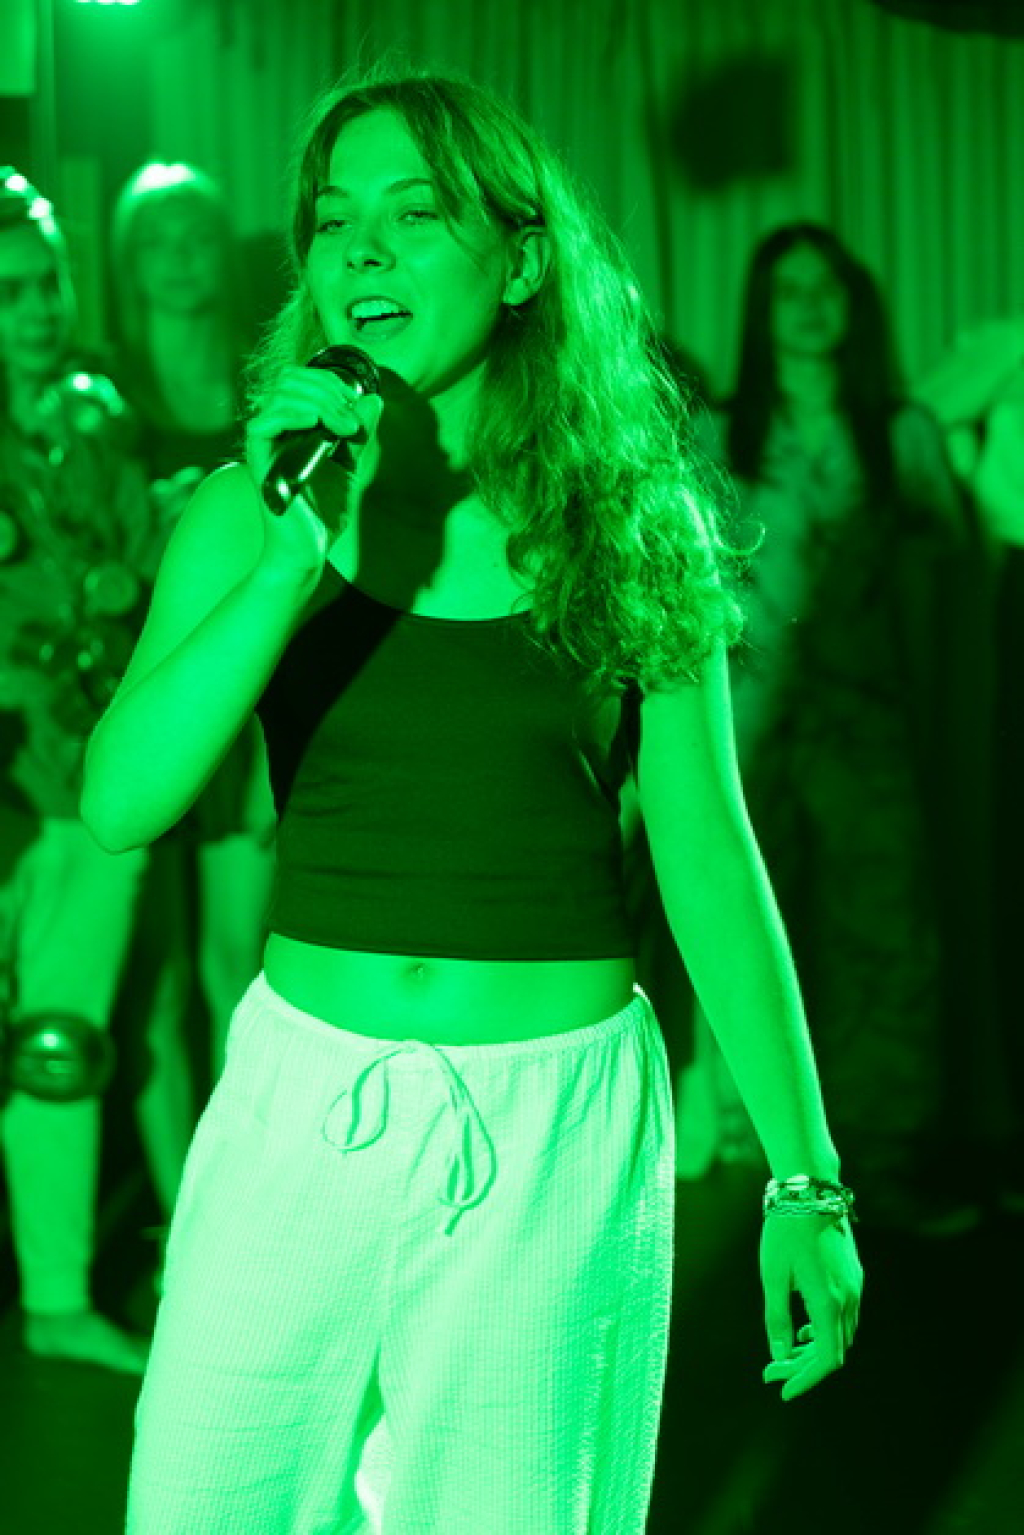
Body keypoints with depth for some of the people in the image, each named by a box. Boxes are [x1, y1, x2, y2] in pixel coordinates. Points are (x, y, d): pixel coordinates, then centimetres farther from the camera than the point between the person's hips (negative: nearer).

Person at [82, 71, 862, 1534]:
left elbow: (709, 860, 0)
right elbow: (120, 803, -13)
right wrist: (298, 557, -24)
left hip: (557, 1136, -1)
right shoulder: (251, 506, -1)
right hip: (302, 1110, 1)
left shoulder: (633, 526, -3)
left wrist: (806, 1181, 1)